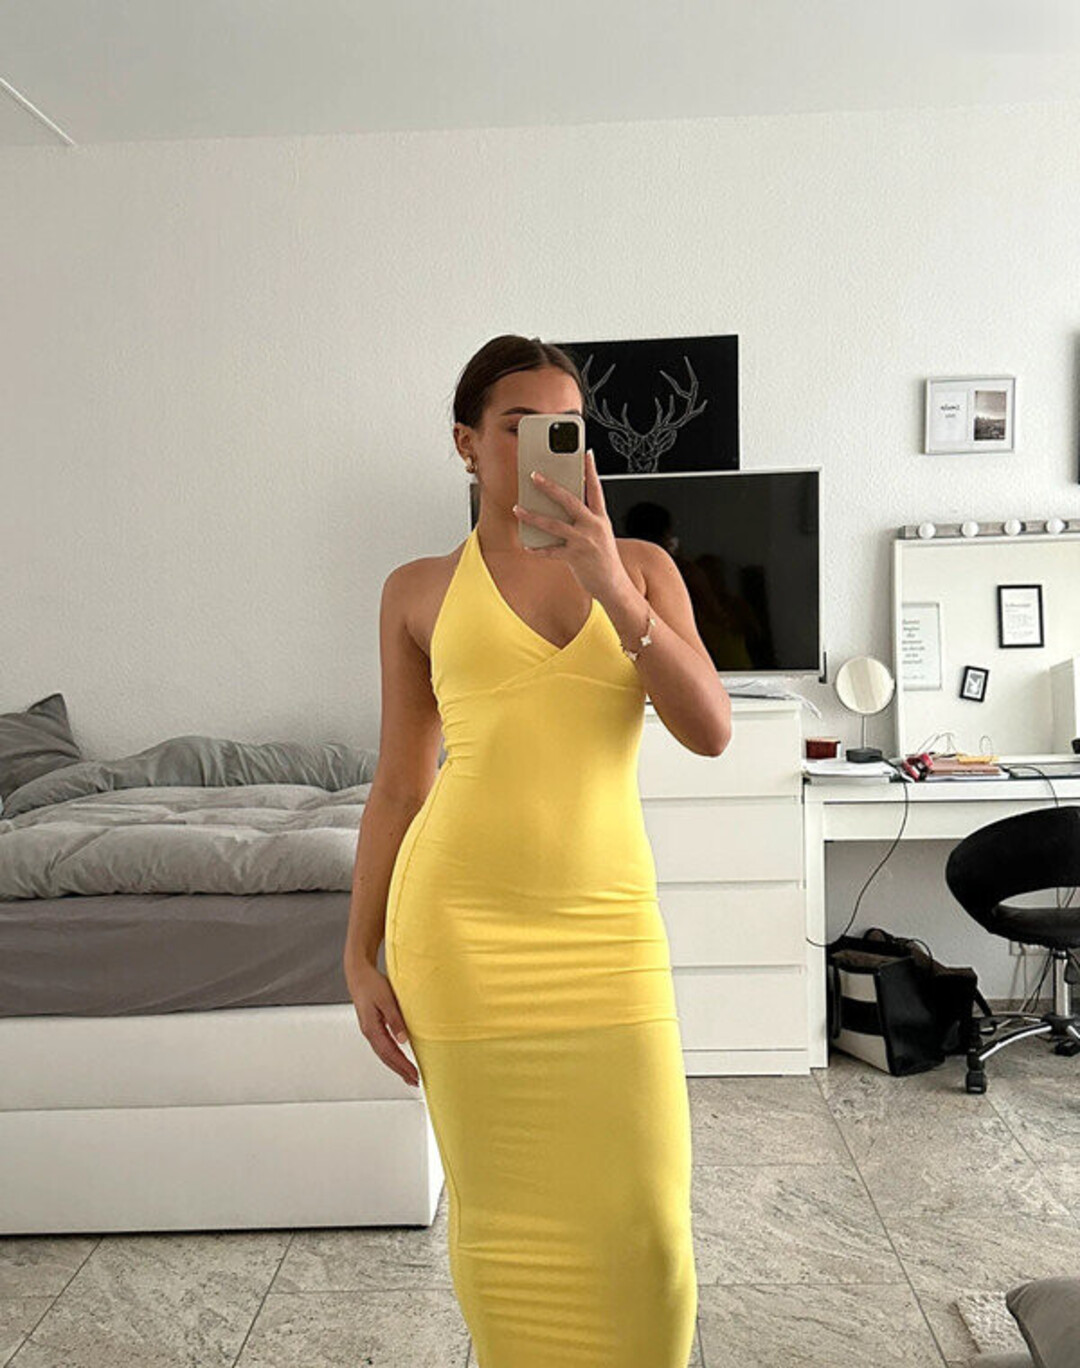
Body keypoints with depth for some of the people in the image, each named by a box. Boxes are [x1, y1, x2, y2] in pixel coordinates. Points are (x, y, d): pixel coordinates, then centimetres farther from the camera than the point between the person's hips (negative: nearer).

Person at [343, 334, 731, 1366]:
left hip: (607, 920, 1)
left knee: (643, 1214, 3)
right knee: (498, 1206, 9)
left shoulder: (641, 566, 8)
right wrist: (360, 955, 4)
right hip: (461, 923, -1)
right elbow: (399, 785, 7)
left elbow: (710, 731, -5)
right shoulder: (419, 592, 6)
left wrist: (611, 587, -16)